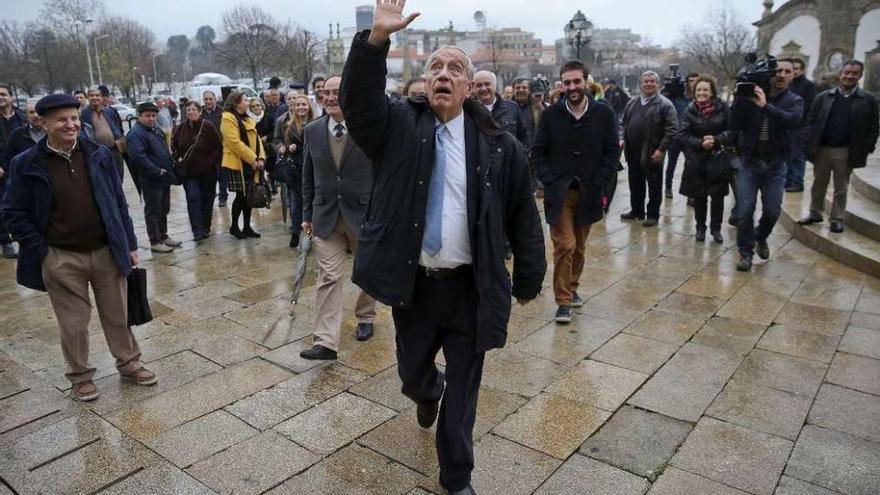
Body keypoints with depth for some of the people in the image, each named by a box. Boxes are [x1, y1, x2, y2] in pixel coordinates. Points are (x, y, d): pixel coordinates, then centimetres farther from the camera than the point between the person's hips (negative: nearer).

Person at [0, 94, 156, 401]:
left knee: (118, 315, 13)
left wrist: (129, 243, 4)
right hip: (60, 259, -2)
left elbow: (118, 202, 5)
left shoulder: (99, 155, 0)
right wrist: (40, 250, -7)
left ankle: (129, 364, 31)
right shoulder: (27, 164, -6)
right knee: (73, 323, 9)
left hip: (107, 252, 2)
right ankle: (80, 377, 27)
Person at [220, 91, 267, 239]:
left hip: (251, 164, 8)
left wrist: (261, 158, -3)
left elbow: (257, 140, 12)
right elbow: (235, 143, -19)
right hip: (237, 164, -8)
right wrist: (253, 160, -18)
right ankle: (234, 227, 13)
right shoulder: (228, 119, -10)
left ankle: (247, 227, 19)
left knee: (249, 195, 10)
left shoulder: (247, 119, 17)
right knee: (241, 196, -3)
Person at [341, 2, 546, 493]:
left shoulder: (497, 143, -3)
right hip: (413, 283, 1)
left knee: (464, 388, 11)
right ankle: (430, 392, 59)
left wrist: (529, 279, 5)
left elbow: (524, 215, 2)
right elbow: (359, 100, -19)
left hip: (470, 287, -1)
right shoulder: (398, 125, 0)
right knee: (413, 375, 20)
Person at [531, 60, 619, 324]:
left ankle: (571, 289, 32)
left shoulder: (604, 113, 0)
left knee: (579, 247, 13)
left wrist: (598, 184, -8)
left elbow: (612, 152, 2)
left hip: (588, 193, 2)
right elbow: (538, 152, 2)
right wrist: (551, 182, -9)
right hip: (559, 193, -2)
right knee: (565, 246, -8)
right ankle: (563, 300, 2)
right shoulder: (551, 114, -1)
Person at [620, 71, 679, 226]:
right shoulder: (632, 103, 12)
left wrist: (661, 149, -17)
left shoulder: (665, 105, -7)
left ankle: (653, 215, 15)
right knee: (635, 184, 17)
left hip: (652, 154, -6)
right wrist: (622, 139, 2)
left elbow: (672, 130, -11)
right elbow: (623, 123, 19)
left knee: (654, 186, 5)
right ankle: (637, 211, 31)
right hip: (633, 152, 6)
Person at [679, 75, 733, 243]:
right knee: (699, 196, 7)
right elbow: (683, 135, -4)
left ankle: (716, 229, 18)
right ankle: (700, 228, 22)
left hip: (718, 159, -1)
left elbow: (731, 131, -3)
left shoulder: (723, 108, -3)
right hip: (696, 160, 1)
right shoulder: (690, 110, 0)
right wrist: (701, 143, -18)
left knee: (717, 195, 4)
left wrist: (716, 139, -19)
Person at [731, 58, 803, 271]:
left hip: (775, 166, 1)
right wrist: (739, 99, -19)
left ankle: (761, 237, 35)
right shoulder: (752, 95, -1)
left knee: (772, 211, 4)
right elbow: (734, 126, -8)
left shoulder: (794, 100, 1)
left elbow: (794, 120, -22)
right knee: (745, 210, -4)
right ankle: (745, 252, 11)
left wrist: (766, 106, -31)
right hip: (749, 162, -1)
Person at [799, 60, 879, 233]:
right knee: (818, 184, 13)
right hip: (822, 149, 2)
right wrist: (811, 145, -5)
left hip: (846, 152, -1)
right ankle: (815, 213, 26)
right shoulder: (823, 97, 3)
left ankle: (837, 219, 16)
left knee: (841, 188, 7)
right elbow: (811, 122, 3)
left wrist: (866, 150, -7)